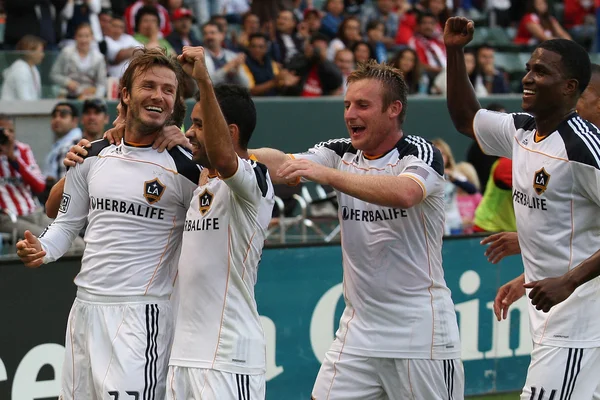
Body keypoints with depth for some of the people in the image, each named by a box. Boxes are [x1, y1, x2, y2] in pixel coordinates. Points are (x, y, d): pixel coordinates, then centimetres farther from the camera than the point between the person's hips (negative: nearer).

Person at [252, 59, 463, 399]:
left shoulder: (420, 153, -9)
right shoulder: (341, 154, 7)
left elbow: (404, 193, -32)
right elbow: (281, 163, -10)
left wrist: (326, 174, -39)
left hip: (421, 332, -5)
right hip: (359, 330, 5)